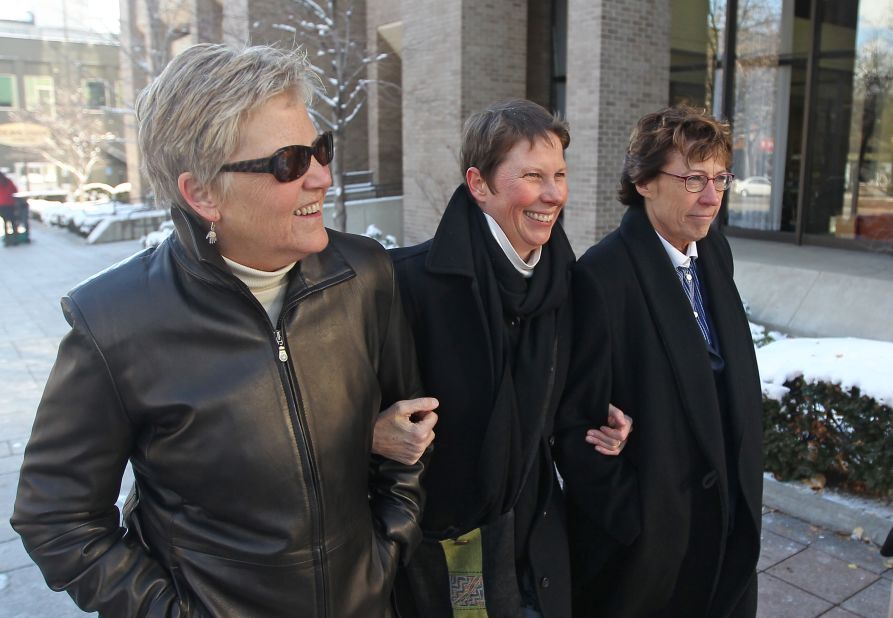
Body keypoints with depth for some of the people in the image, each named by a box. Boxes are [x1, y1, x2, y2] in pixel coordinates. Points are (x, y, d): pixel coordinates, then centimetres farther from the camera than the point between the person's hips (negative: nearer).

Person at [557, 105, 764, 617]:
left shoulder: (717, 253, 1)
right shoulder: (604, 276, -23)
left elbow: (732, 375, 10)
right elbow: (574, 420, -19)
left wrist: (744, 489, 8)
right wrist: (625, 517, -14)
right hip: (644, 532, -7)